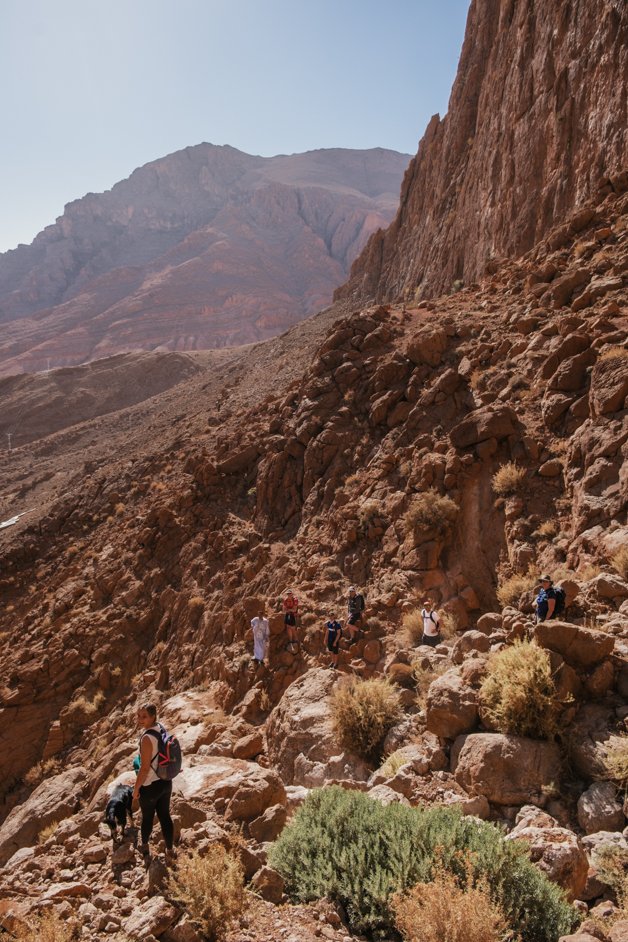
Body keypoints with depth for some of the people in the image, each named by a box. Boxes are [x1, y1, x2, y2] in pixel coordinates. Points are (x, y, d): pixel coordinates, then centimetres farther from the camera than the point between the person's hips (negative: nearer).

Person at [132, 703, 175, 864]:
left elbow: (145, 768, -24)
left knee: (147, 817, 20)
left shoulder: (147, 738, -29)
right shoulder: (162, 728, -5)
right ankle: (170, 851, 30)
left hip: (150, 786, -6)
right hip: (166, 782, 6)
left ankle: (145, 846, 44)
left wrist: (136, 789, -11)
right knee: (165, 816, 19)